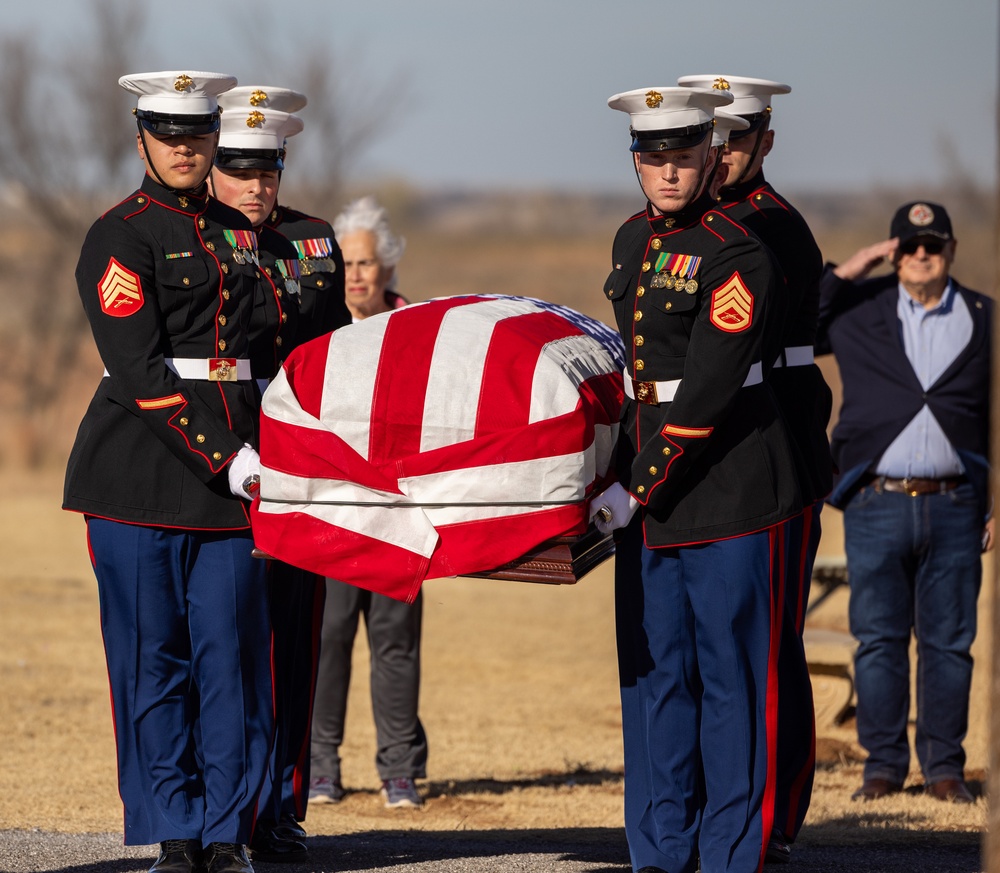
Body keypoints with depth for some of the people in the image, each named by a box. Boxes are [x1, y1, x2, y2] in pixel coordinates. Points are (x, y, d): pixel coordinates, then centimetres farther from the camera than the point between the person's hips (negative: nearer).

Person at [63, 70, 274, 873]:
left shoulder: (238, 234, 16)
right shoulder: (120, 236, -4)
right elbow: (140, 372, -12)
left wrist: (259, 454, 16)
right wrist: (226, 461, -17)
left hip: (234, 468, 5)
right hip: (144, 468, -5)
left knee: (232, 650, 0)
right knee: (154, 655, -1)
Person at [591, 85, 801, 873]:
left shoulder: (737, 254, -15)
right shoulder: (632, 241, 11)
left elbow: (708, 394, -19)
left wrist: (636, 490, -18)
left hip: (726, 485, -8)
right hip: (644, 489, 8)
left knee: (730, 676, -3)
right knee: (653, 673, 10)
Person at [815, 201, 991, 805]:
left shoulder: (984, 320, 9)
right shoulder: (856, 310, 7)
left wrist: (996, 505, 5)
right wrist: (845, 272, -3)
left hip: (954, 505, 0)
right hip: (877, 506, 0)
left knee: (949, 641, 3)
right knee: (878, 639, 1)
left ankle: (944, 766, 11)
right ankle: (884, 764, 9)